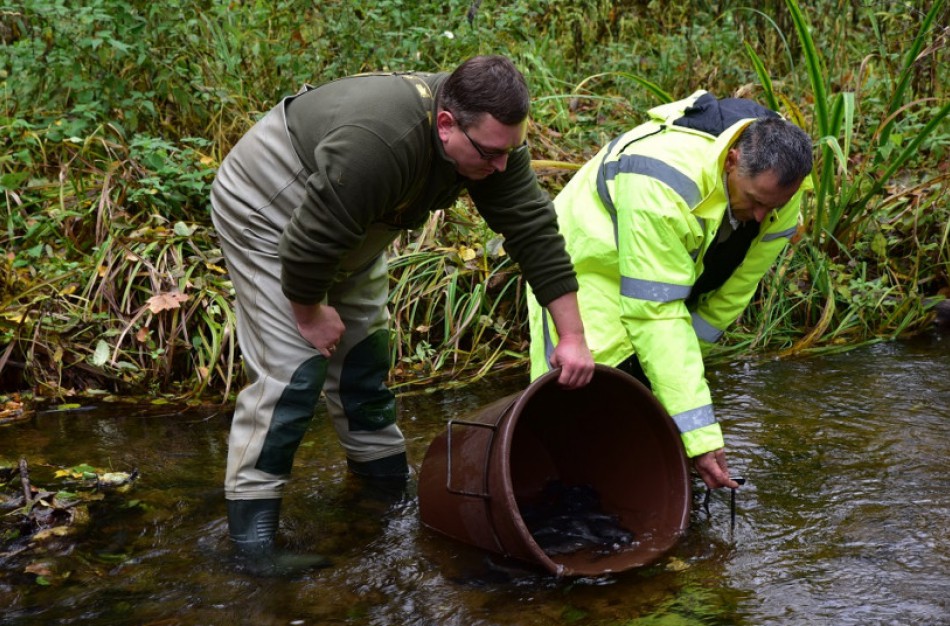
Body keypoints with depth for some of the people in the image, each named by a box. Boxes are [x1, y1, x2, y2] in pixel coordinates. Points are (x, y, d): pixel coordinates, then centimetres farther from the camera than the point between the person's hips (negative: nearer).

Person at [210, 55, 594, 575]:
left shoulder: (491, 137, -16)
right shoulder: (377, 143, -40)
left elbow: (534, 230, -12)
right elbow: (308, 242, -33)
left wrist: (573, 337, -13)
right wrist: (310, 313, -16)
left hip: (347, 224, 8)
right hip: (266, 209, -8)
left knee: (363, 353, 12)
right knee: (292, 369, -14)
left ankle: (389, 484, 27)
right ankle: (251, 537, -10)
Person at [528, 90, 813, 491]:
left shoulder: (777, 183, -19)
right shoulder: (664, 183, -41)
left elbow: (733, 291, -7)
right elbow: (656, 313, -42)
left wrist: (684, 362, -6)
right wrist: (699, 434, -43)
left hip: (673, 278, 6)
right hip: (590, 269, -6)